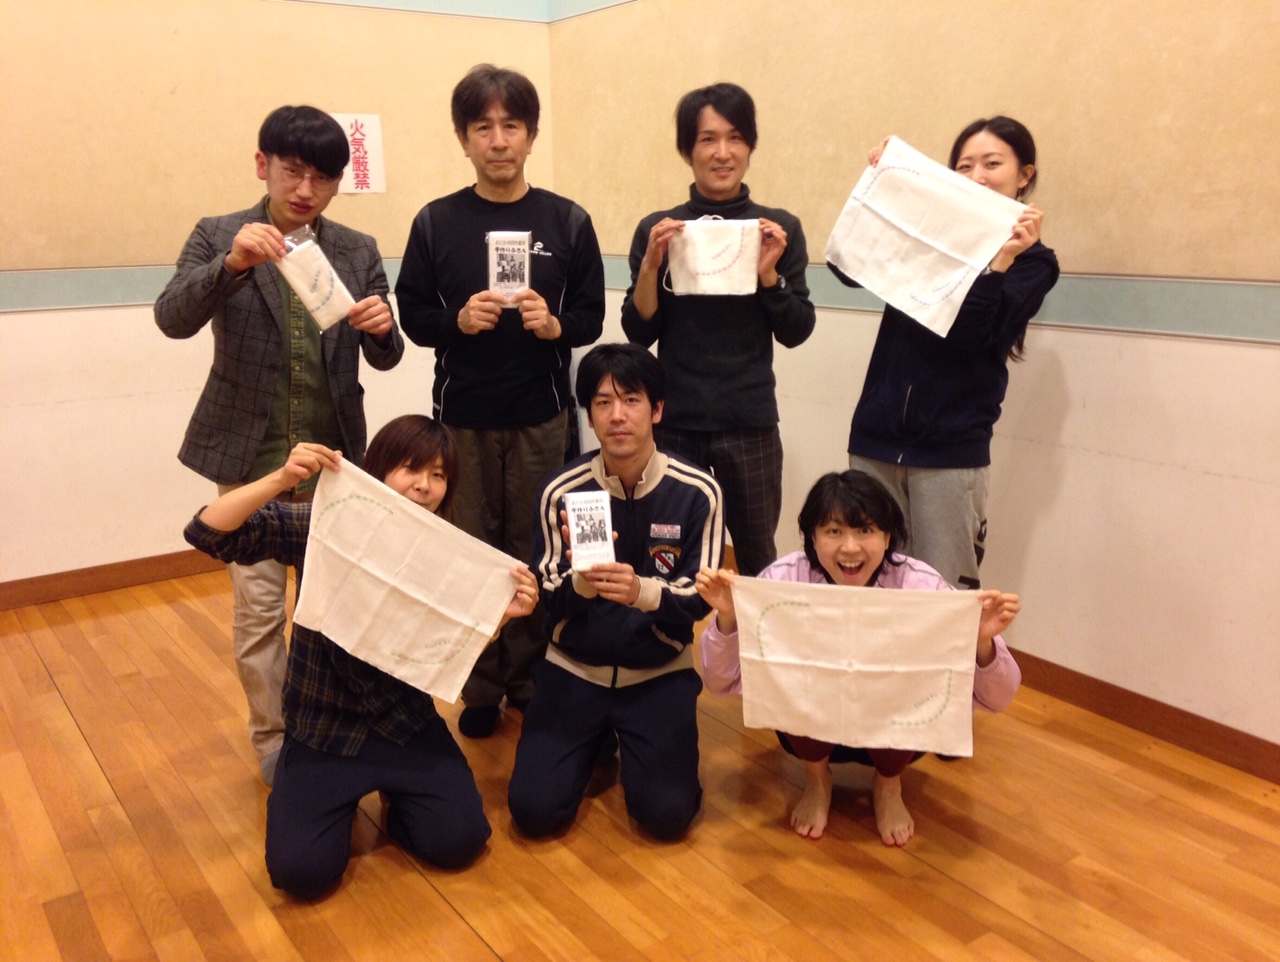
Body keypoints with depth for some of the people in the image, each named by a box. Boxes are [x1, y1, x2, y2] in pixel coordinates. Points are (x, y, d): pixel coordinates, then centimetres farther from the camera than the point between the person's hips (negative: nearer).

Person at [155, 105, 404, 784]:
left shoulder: (359, 251, 5)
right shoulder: (217, 237, 0)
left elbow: (384, 358, 3)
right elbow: (172, 319, -15)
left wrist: (381, 328, -21)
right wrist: (232, 264, -32)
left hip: (333, 455, 2)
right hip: (248, 456, -1)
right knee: (258, 610, 4)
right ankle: (273, 741, 21)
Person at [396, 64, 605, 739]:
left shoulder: (567, 221, 3)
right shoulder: (435, 222, 3)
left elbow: (591, 317, 3)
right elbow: (413, 315, 4)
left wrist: (555, 325, -17)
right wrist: (457, 321, -15)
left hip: (542, 418, 0)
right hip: (462, 417, 0)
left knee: (535, 554, 5)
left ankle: (530, 678, 23)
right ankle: (481, 688, 21)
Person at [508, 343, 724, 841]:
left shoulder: (697, 492, -13)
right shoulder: (561, 490, -12)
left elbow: (698, 598, -11)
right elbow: (549, 599, -9)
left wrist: (642, 591, -33)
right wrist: (580, 583, -33)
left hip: (659, 671, 0)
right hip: (574, 668, 1)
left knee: (667, 814, -14)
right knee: (534, 810, -11)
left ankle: (629, 742, 19)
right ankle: (599, 742, 21)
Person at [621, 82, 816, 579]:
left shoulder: (780, 227, 1)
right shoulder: (657, 229, 1)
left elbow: (796, 332, 0)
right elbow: (639, 333, -1)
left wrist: (769, 272, -15)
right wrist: (651, 264, -15)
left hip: (750, 424, 0)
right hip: (675, 422, 0)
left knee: (757, 559, 12)